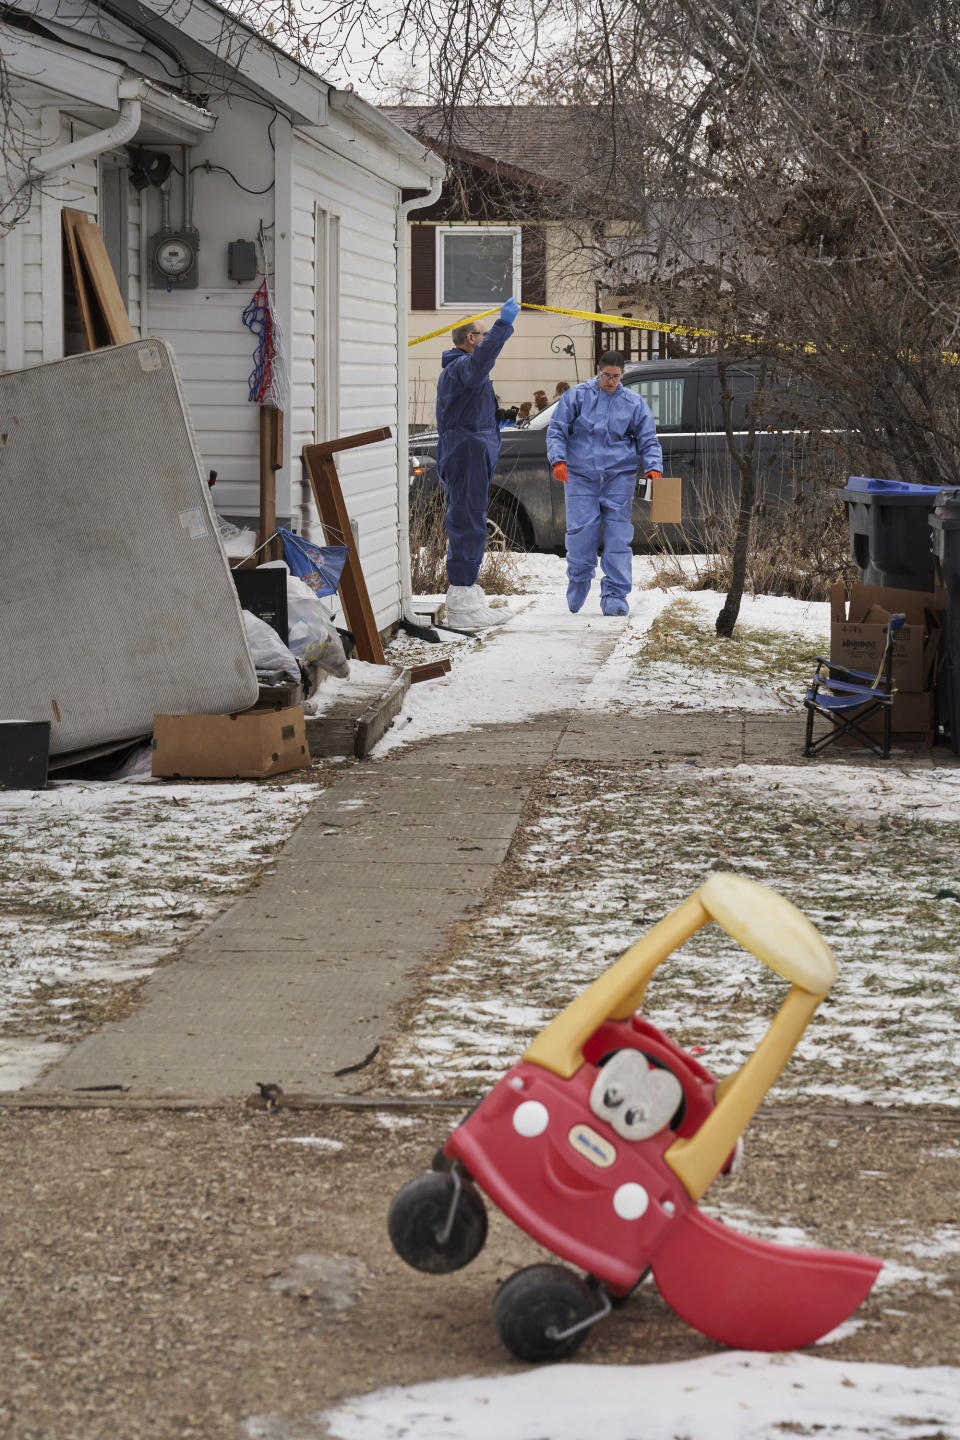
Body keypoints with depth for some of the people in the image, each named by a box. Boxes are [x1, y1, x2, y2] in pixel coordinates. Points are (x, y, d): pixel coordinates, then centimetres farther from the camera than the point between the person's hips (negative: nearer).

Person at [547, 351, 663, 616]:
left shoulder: (634, 403, 9)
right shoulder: (576, 396, 4)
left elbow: (648, 440, 10)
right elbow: (556, 430, 4)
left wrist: (653, 467, -7)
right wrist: (558, 460, -11)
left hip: (619, 478, 1)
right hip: (580, 477, -1)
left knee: (618, 537, -5)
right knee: (581, 533, -6)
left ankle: (615, 596, -2)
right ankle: (578, 582, 19)